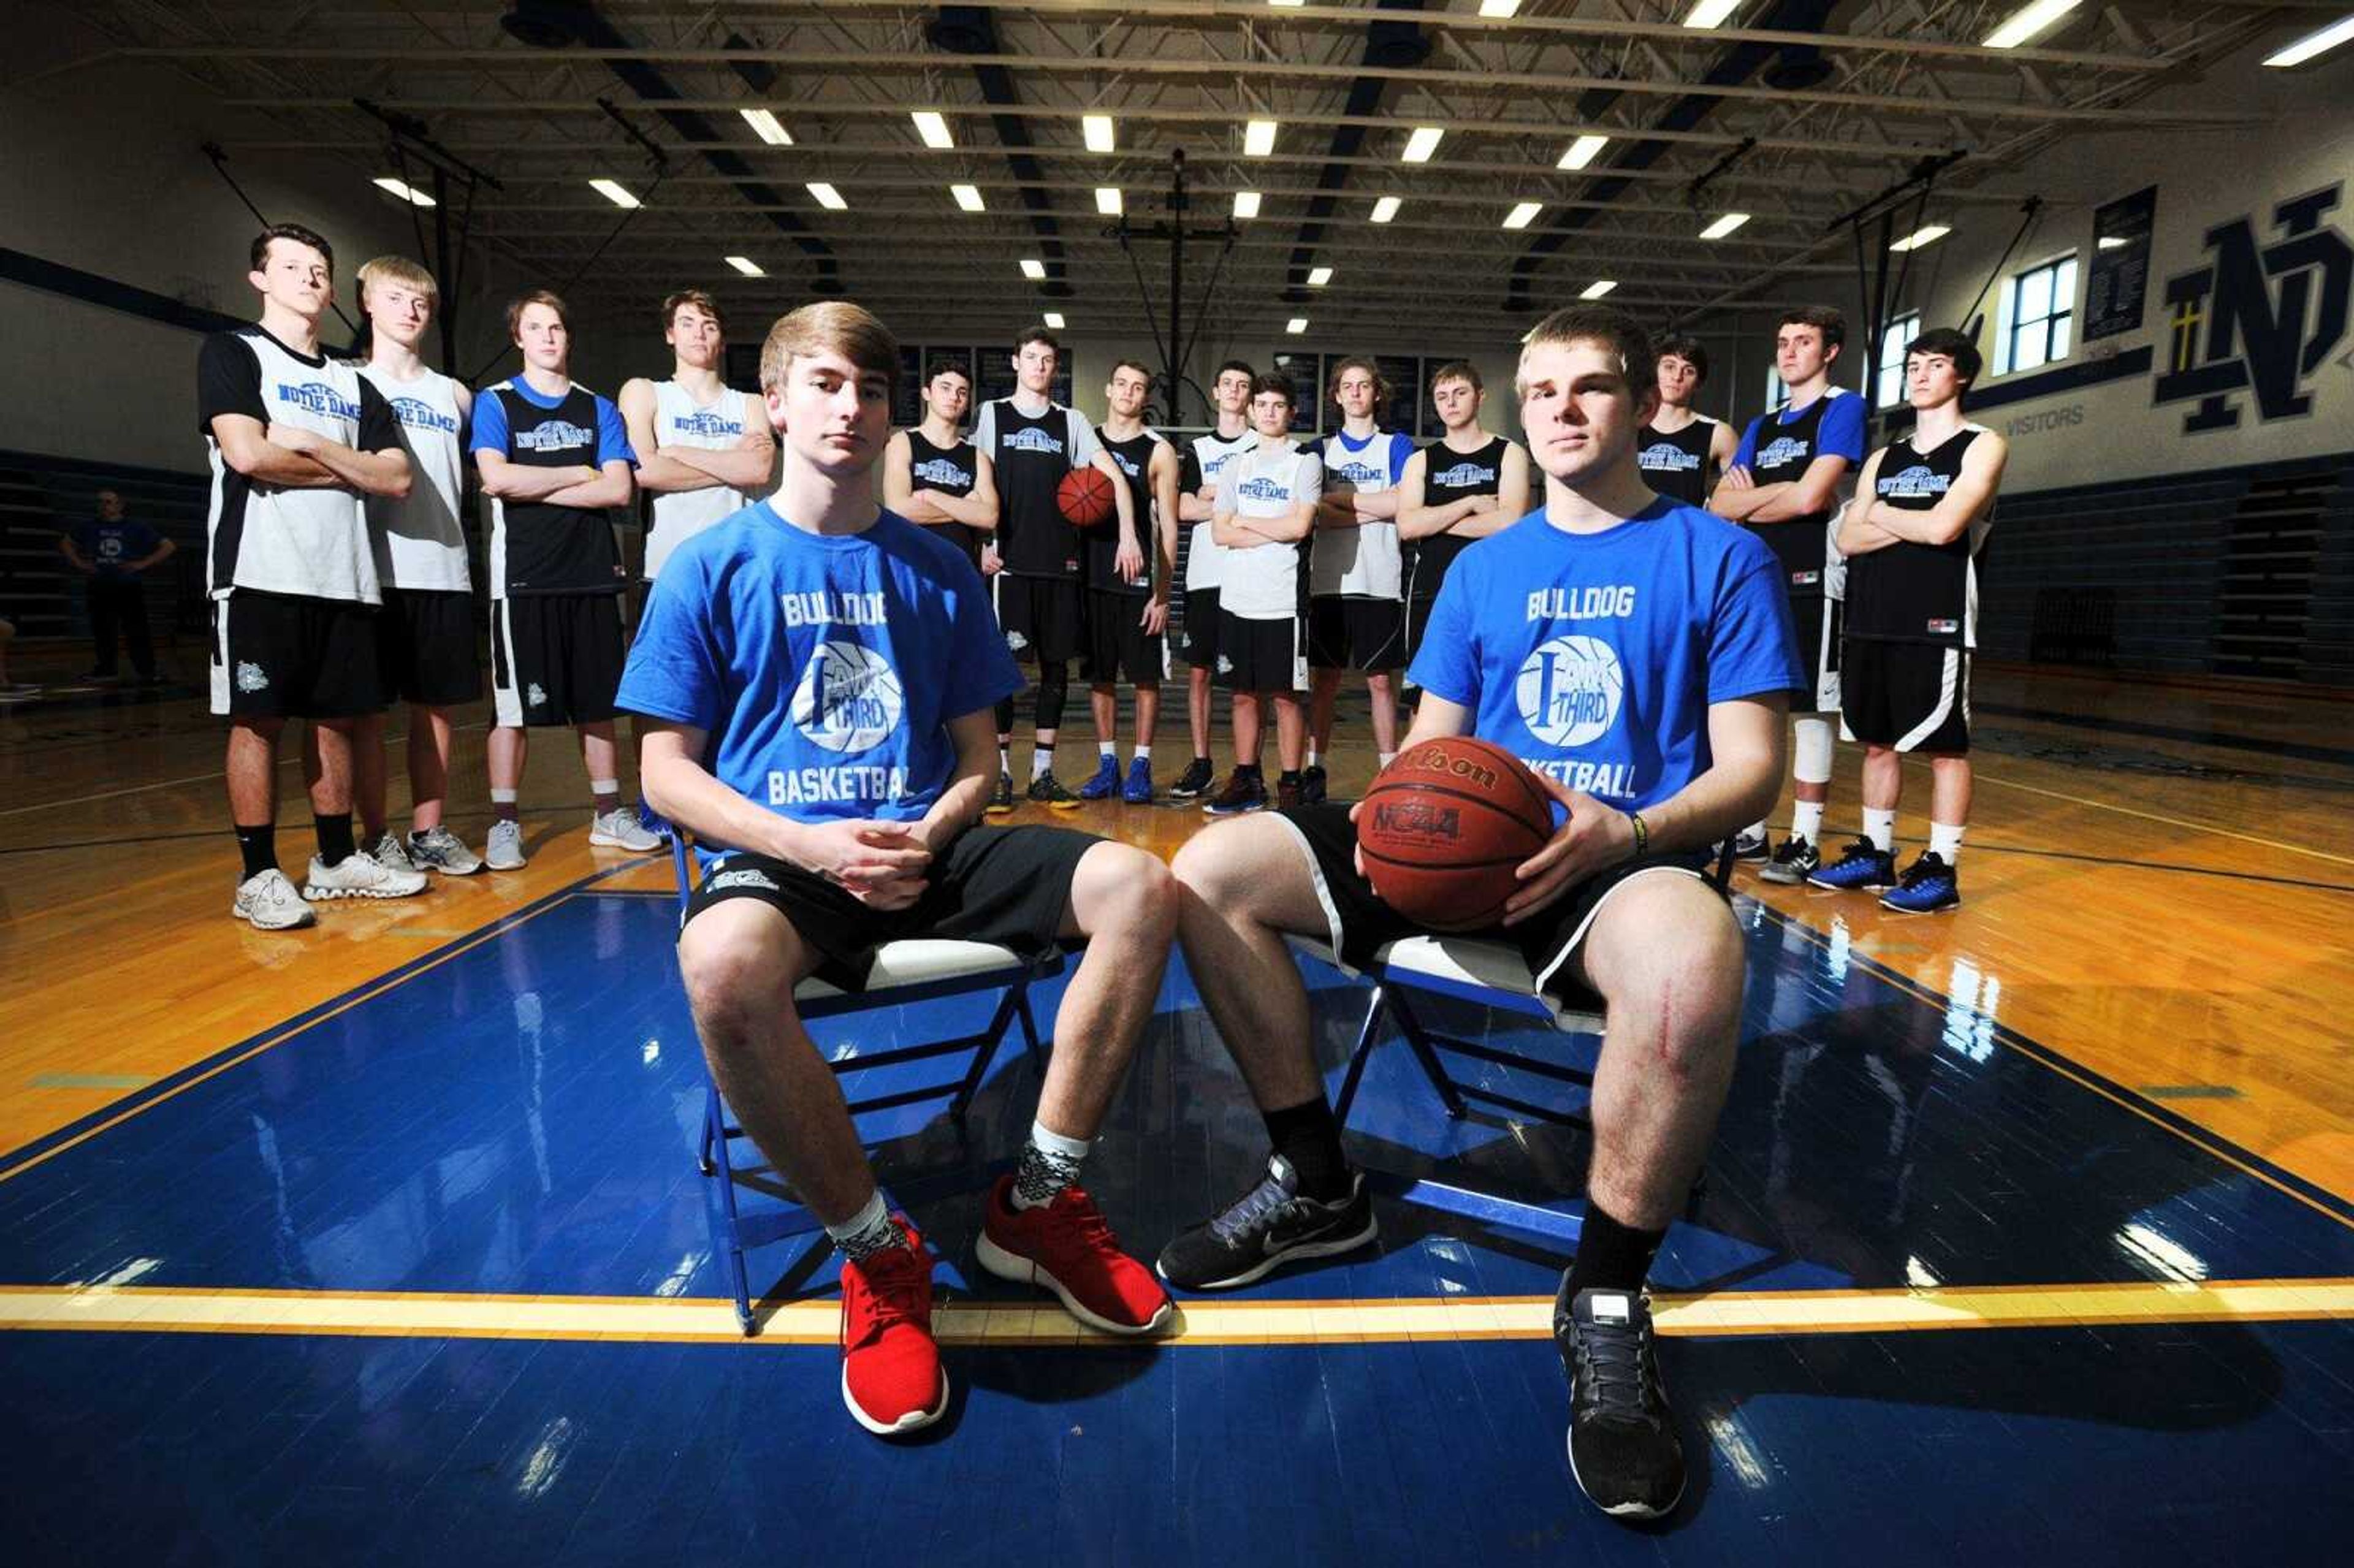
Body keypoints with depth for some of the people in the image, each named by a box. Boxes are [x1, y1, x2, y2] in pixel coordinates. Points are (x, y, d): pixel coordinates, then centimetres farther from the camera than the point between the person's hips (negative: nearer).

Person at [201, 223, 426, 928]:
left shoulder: (352, 382, 20)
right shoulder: (232, 353, 5)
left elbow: (396, 478, 7)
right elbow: (248, 454, -11)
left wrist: (314, 445, -6)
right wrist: (349, 470, 0)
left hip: (345, 576, 5)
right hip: (262, 573, -5)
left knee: (337, 719, 8)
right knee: (258, 720, -3)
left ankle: (337, 860, 17)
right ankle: (258, 875, 4)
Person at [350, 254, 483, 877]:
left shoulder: (453, 394, 16)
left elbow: (471, 476, 20)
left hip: (444, 570, 3)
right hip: (375, 570, -3)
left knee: (437, 707, 6)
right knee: (368, 710, 0)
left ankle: (430, 831, 14)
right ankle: (378, 838, 6)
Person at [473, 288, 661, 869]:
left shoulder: (599, 409, 13)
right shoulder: (495, 403, 6)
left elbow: (619, 489, 0)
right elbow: (496, 478, -10)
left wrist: (537, 489, -7)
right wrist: (579, 473, -2)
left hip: (593, 574, 3)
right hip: (523, 576, -3)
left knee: (599, 702, 8)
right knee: (513, 706, 0)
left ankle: (609, 814, 17)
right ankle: (504, 823, 7)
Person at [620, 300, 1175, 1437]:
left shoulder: (937, 569, 12)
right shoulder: (712, 566, 5)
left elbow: (976, 755, 12)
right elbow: (668, 772, 1)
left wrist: (927, 837, -11)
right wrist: (811, 844, -16)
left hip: (926, 846, 3)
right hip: (776, 849, -3)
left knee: (1138, 887, -21)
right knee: (724, 963, -39)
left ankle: (1037, 1204, -5)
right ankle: (875, 1253, -13)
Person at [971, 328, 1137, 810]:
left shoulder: (1072, 421, 13)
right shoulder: (992, 415, 9)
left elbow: (1114, 477, 6)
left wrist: (1128, 535, -7)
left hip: (1060, 562, 2)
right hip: (1008, 562, -2)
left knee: (1056, 665, 3)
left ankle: (1043, 773, 12)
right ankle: (1000, 773, 4)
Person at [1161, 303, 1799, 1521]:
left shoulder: (1718, 557, 5)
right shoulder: (1482, 568, 17)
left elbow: (1750, 766, -2)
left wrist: (1627, 832, -23)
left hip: (1631, 853, -4)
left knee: (1694, 964, -42)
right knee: (1211, 871, -12)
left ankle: (1607, 1300, -15)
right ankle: (1317, 1186, 3)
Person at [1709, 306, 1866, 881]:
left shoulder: (1843, 407, -2)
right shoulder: (1761, 427, 19)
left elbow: (1809, 498, -15)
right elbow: (1719, 505, 6)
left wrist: (1748, 504, 1)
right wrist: (1782, 490, -8)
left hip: (1808, 579, -7)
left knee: (1808, 708, -4)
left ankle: (1806, 842, 2)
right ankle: (1749, 829, 19)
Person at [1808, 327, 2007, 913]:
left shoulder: (1982, 446, 1)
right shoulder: (1884, 458, 17)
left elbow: (1943, 527, -14)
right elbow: (1848, 539, 7)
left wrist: (1880, 513, 1)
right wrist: (1912, 524, -8)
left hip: (1936, 620, -6)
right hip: (1871, 619, 6)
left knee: (1945, 746, -2)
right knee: (1877, 742, 10)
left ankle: (1941, 869, 2)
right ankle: (1874, 854, 20)